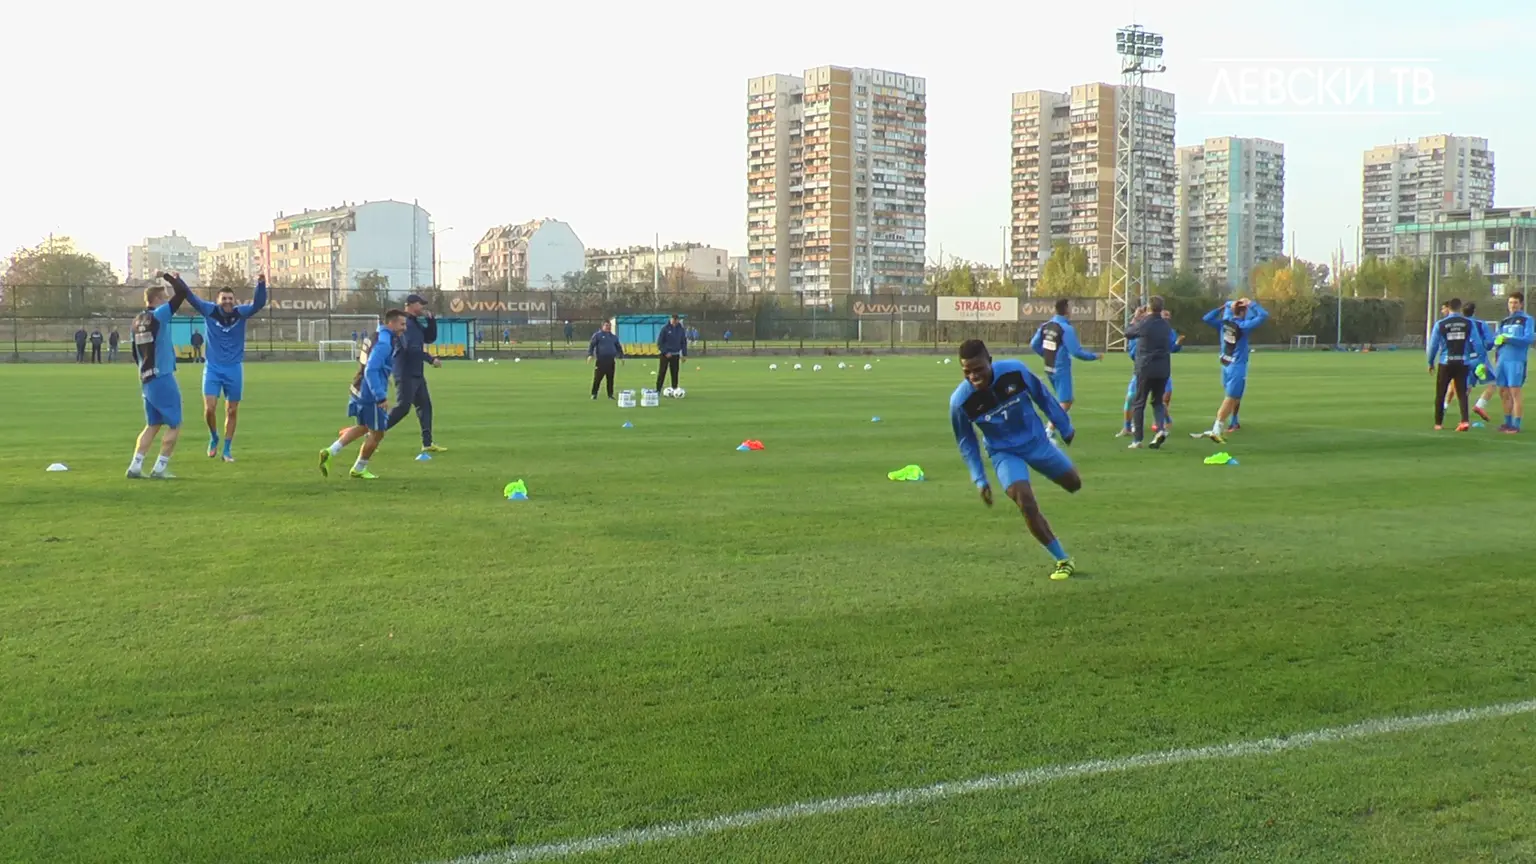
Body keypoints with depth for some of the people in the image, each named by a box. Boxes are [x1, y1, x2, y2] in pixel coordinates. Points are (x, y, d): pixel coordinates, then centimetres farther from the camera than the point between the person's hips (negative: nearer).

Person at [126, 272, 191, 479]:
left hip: (146, 380, 8)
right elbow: (182, 292, -12)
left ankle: (135, 467, 9)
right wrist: (167, 276, 3)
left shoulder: (137, 321, 11)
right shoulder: (159, 314, -11)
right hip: (163, 379, -8)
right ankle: (159, 469, -1)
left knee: (152, 425, 16)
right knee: (174, 425, 2)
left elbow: (135, 353, 18)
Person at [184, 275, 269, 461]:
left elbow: (259, 303, -16)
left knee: (232, 411, 6)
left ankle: (227, 450, 17)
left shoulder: (240, 313, -5)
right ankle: (214, 439, 22)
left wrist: (261, 284, -31)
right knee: (209, 409, -8)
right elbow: (191, 297, -9)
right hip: (213, 368, -1)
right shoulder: (209, 311, -4)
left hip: (234, 369, 1)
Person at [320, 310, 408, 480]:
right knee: (377, 433, 6)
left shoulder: (378, 336, 9)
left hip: (359, 391, 10)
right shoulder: (383, 343, -21)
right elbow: (371, 371, -28)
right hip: (370, 395, -10)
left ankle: (330, 452, 20)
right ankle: (358, 470, 21)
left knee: (363, 428, 25)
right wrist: (381, 397, -28)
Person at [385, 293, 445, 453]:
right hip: (406, 374, -10)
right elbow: (411, 348, -24)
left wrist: (431, 320, 7)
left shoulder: (416, 323, 16)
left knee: (425, 405, 10)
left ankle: (427, 443, 13)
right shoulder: (404, 322, -15)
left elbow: (430, 338, 21)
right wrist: (431, 359, -22)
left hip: (417, 374, 10)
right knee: (402, 408, -11)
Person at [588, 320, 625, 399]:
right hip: (600, 360, -4)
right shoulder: (597, 335, 3)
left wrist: (621, 357, 17)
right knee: (597, 378, -4)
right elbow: (591, 345, -4)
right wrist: (590, 355, -17)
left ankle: (610, 394, 12)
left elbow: (618, 347, 26)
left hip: (611, 360, 4)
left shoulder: (614, 337, 19)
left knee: (610, 378, 5)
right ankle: (594, 394, 3)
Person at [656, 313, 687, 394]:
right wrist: (665, 352, -14)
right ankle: (658, 390, -2)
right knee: (662, 373, -4)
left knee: (675, 373, 4)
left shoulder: (681, 329, 3)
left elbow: (684, 342, 9)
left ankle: (674, 390, 9)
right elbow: (659, 342, -7)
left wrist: (684, 354, 3)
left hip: (675, 355, 3)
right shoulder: (665, 329, -7)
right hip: (665, 354, -3)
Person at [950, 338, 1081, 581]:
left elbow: (1043, 397, -4)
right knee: (1026, 503, -21)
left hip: (1036, 440, 2)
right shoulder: (960, 401, -26)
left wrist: (1065, 427, 6)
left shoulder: (1015, 370, -25)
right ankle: (1063, 561, -5)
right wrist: (979, 480, -9)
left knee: (1074, 484, 16)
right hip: (1005, 453, -2)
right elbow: (966, 442, -7)